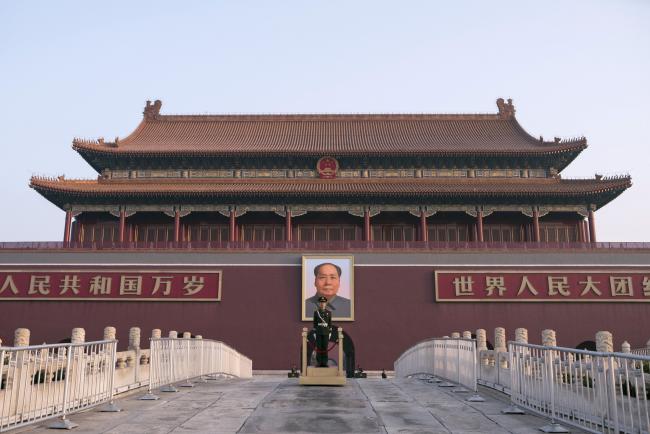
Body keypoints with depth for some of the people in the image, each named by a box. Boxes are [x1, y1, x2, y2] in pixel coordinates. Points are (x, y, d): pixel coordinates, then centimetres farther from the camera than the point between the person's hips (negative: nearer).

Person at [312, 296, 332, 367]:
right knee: (319, 347, -1)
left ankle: (324, 363, 6)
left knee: (325, 348, 1)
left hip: (326, 333, 1)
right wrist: (314, 332, -2)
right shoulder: (316, 312, 2)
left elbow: (330, 323, 7)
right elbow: (314, 323, 3)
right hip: (318, 333, -1)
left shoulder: (329, 313, 5)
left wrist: (330, 333, 2)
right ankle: (319, 363, 4)